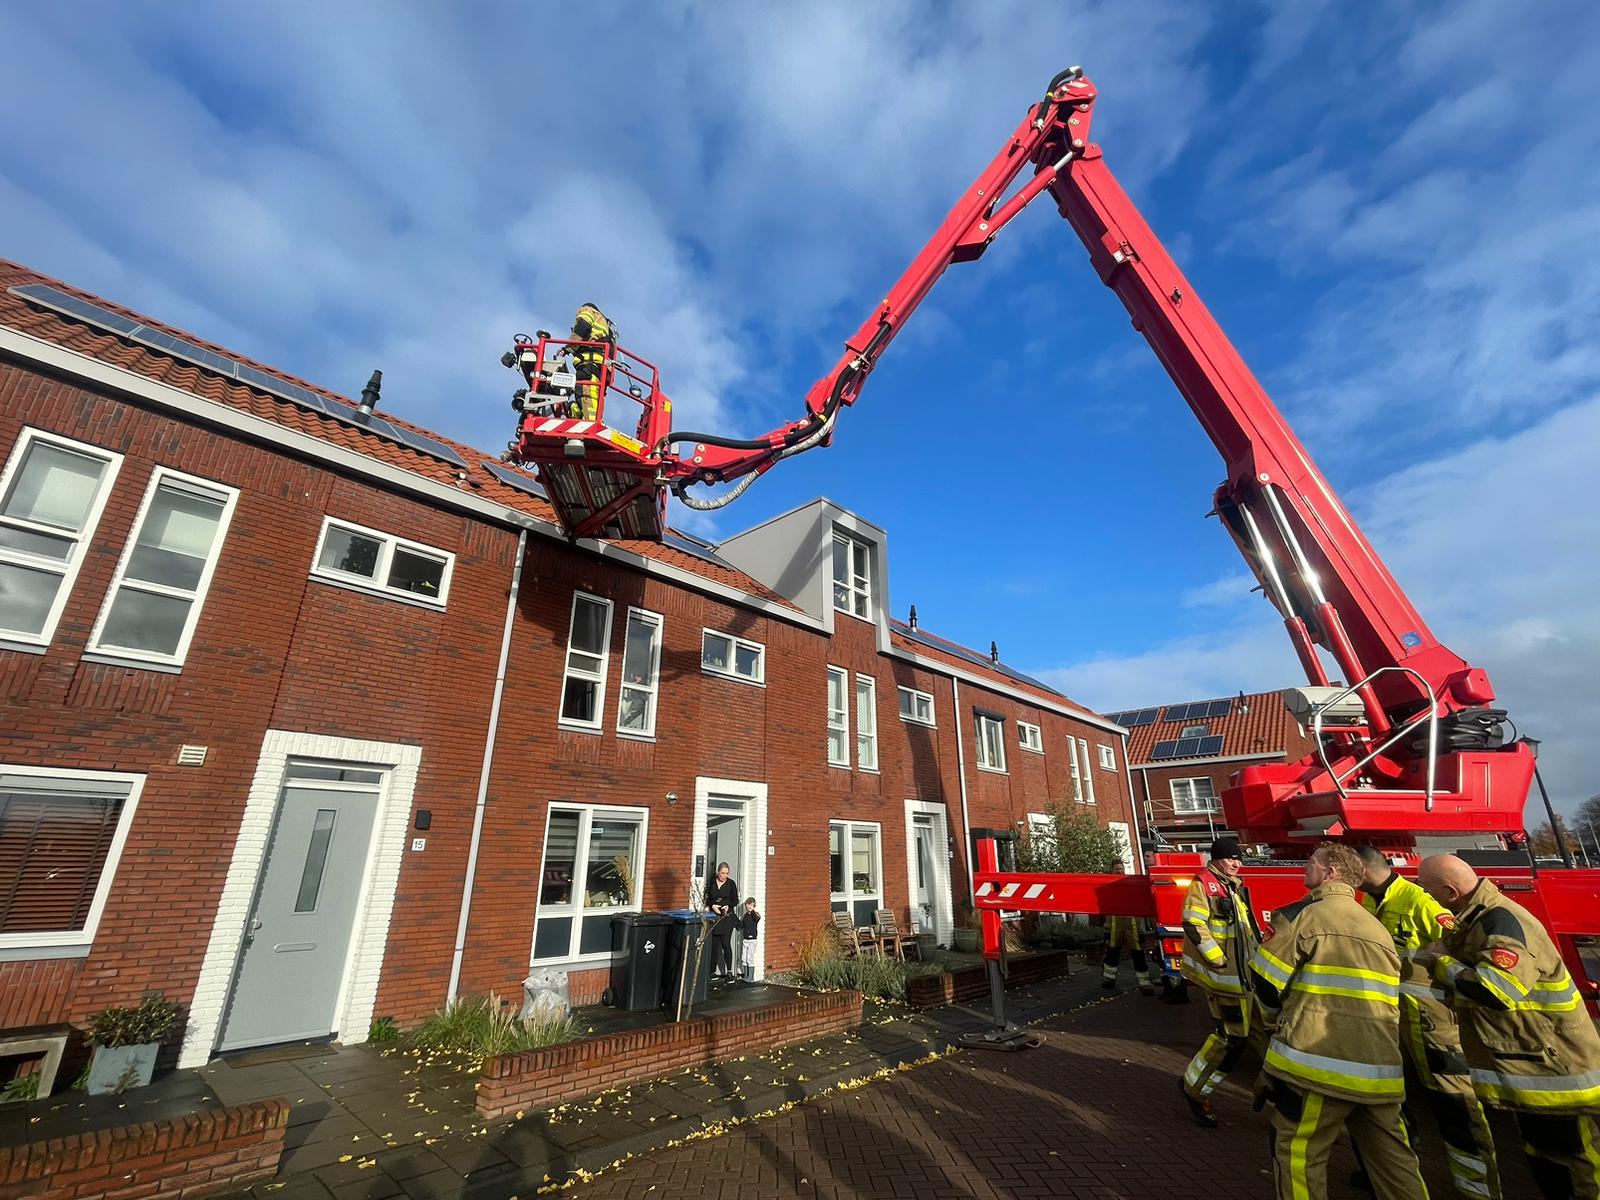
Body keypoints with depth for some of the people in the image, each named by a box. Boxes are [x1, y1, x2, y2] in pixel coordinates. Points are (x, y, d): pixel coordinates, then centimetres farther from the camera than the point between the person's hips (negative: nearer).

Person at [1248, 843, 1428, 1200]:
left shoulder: (1302, 915, -9)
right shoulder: (1378, 928, 15)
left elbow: (1265, 982, -7)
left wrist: (1284, 1011, 14)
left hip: (1319, 1062, -7)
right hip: (1381, 1067, 7)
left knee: (1298, 1155, 7)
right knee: (1393, 1159, 19)